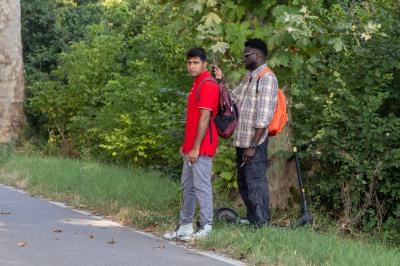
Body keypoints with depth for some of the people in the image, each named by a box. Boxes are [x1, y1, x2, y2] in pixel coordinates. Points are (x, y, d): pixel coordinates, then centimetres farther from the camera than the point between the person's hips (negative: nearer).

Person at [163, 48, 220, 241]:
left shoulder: (207, 85, -14)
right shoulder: (197, 85, 18)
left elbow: (205, 118, -19)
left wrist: (196, 147, -21)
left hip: (201, 147, -10)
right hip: (191, 147, 10)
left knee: (202, 186, -7)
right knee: (187, 186, 14)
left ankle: (206, 229, -2)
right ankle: (185, 226, 22)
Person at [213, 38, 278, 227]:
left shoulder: (267, 79, -13)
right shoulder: (249, 77, 17)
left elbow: (264, 117, -19)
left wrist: (253, 146, -21)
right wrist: (221, 80, 7)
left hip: (255, 143, -9)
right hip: (242, 141, 9)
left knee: (255, 183, -6)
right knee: (243, 183, 16)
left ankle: (262, 224, 0)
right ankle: (251, 219, 26)